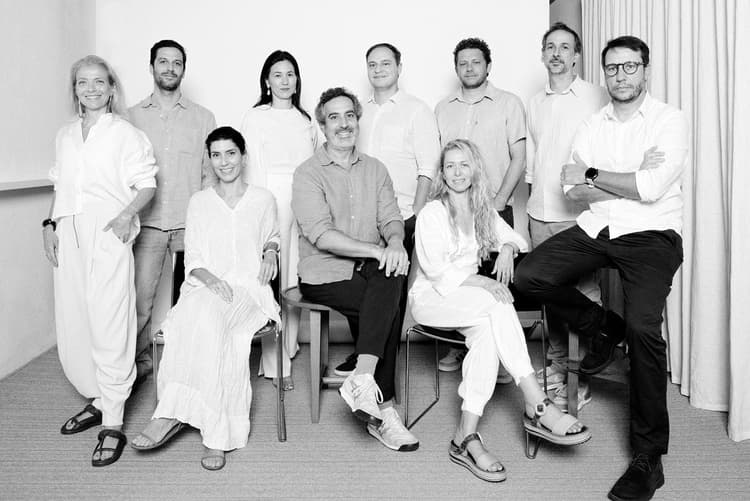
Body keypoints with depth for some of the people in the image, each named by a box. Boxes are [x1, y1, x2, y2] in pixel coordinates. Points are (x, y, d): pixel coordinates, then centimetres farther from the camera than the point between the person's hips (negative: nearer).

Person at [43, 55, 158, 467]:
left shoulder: (126, 134, 2)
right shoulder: (65, 136, 18)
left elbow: (146, 185, -1)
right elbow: (60, 187, 22)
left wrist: (128, 213, -17)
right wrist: (50, 224, 10)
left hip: (109, 235, -6)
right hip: (69, 236, 6)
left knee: (109, 326, -8)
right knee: (71, 323, 6)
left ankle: (113, 424, -2)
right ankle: (97, 400, 24)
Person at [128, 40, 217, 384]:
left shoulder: (203, 118, 10)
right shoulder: (132, 116, 11)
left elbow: (210, 172, 8)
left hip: (190, 223, 0)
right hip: (147, 223, 0)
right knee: (138, 300, -5)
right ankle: (138, 361, 15)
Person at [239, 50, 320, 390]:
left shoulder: (305, 120, 18)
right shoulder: (255, 118, 5)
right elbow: (253, 167, -1)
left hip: (304, 201, 4)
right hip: (270, 199, -4)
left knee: (296, 277, 4)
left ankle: (289, 346, 20)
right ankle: (277, 364, -2)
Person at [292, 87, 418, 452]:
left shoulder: (375, 169, 16)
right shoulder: (308, 173, -1)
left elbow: (391, 219, 5)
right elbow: (321, 235, -14)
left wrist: (395, 243, -20)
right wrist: (376, 250, -25)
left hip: (370, 270, 4)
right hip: (324, 275, -4)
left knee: (392, 275, -29)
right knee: (389, 305, -26)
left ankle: (361, 378, -27)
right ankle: (382, 411, -17)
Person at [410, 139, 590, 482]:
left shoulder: (483, 211, 14)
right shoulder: (431, 213, -5)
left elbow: (515, 239, 19)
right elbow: (436, 270, -13)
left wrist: (507, 248, -6)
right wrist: (480, 281, -25)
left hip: (470, 299, 5)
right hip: (431, 297, -5)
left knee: (487, 330, -32)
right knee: (497, 305, -32)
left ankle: (466, 437, -34)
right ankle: (537, 406, -34)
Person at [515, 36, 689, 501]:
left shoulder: (670, 120, 0)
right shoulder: (592, 125, 14)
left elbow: (652, 189, -13)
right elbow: (574, 189, 1)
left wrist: (593, 175, -2)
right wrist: (631, 178, -11)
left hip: (651, 234, -5)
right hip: (595, 229, 5)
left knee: (643, 326, -24)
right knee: (530, 275, -14)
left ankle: (649, 457, -9)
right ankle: (603, 327, 12)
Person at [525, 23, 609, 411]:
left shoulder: (595, 97, -1)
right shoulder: (535, 103, 16)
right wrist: (534, 194, 14)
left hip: (577, 214, -5)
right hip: (540, 214, 5)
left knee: (583, 294, -2)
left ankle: (580, 380, 6)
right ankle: (556, 364, 24)